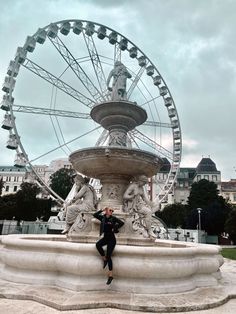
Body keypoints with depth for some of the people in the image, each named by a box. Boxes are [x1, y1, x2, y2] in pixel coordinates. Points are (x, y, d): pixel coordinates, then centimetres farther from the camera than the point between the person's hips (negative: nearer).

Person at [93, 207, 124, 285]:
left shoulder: (113, 218, -6)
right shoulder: (103, 217, 3)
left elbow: (121, 223, -11)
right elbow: (95, 215, 0)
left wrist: (115, 228, -9)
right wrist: (102, 210, -2)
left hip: (111, 238, -4)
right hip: (105, 237, 4)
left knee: (108, 256, -9)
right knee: (98, 245, -26)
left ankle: (110, 275, 0)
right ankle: (104, 259, -1)